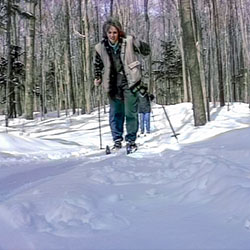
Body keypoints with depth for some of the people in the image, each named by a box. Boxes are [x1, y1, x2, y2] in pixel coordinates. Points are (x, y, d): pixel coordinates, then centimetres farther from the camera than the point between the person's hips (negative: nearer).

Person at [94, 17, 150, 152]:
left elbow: (146, 50, 2)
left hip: (129, 82, -2)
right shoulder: (101, 47, -1)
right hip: (113, 85, 3)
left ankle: (131, 140, 14)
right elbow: (97, 64, 17)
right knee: (115, 113, 8)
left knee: (131, 113, 0)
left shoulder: (129, 41, -8)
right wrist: (97, 78, 9)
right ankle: (117, 140, 21)